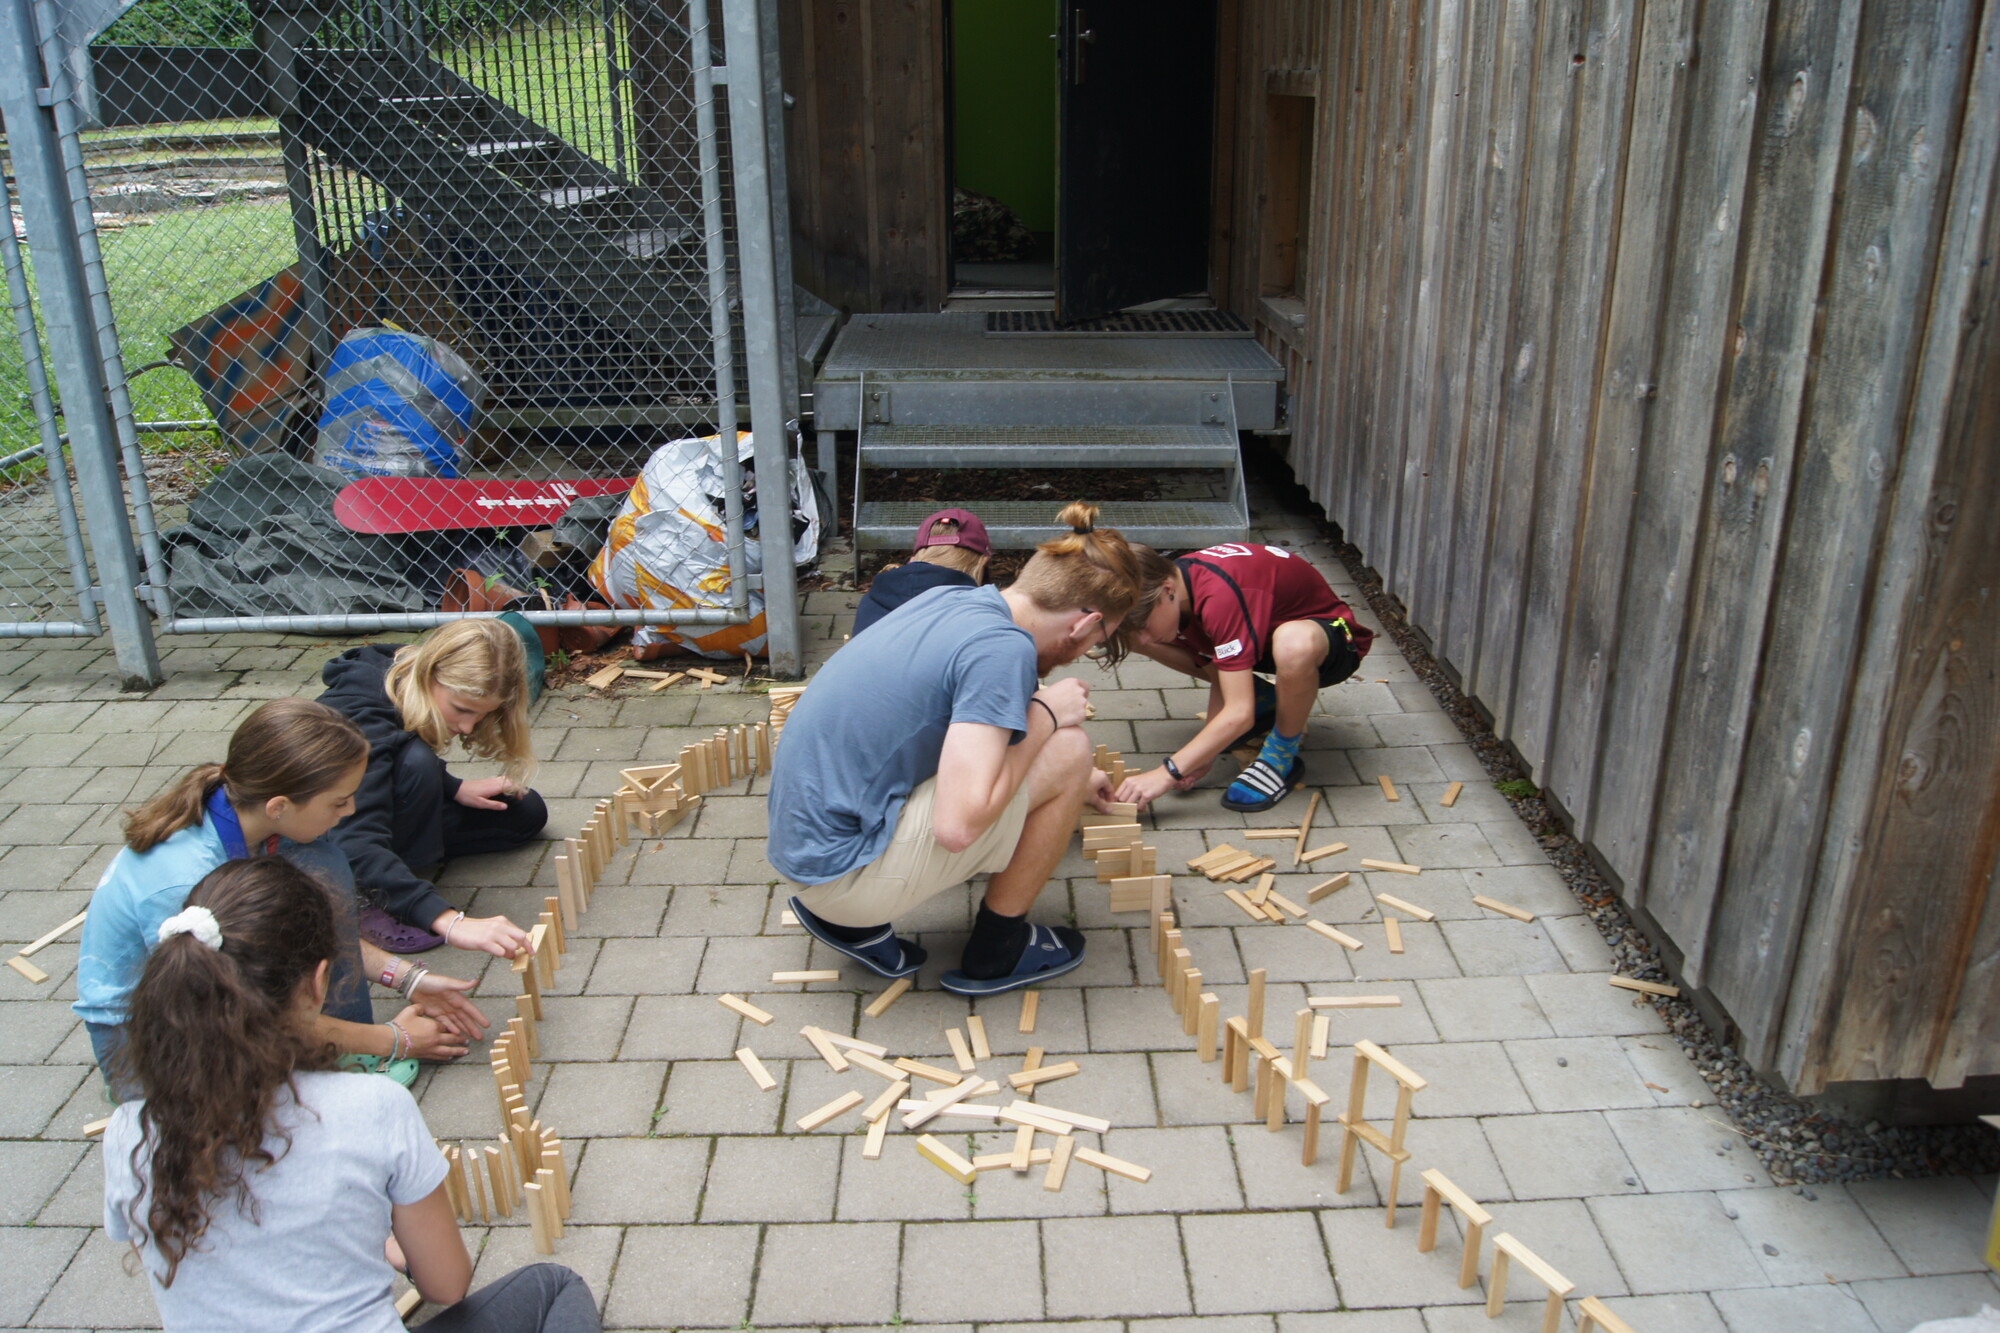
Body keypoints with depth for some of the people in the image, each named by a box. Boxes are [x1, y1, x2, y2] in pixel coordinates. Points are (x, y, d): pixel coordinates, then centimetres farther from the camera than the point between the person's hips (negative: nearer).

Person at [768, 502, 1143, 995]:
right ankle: (996, 950, 10)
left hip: (799, 846, 9)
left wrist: (1071, 782, 42)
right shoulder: (1004, 648, -19)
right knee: (1068, 750, -9)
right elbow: (957, 826, -26)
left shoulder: (947, 600, 7)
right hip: (844, 870, -9)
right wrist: (1045, 715, -12)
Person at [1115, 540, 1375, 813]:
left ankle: (1282, 756, -17)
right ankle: (1260, 701, 6)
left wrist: (1169, 772, -39)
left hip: (1331, 635, -8)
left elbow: (1240, 714, -39)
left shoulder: (1220, 595, -38)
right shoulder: (1177, 581, -13)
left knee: (1294, 643, -46)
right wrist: (1203, 756, -21)